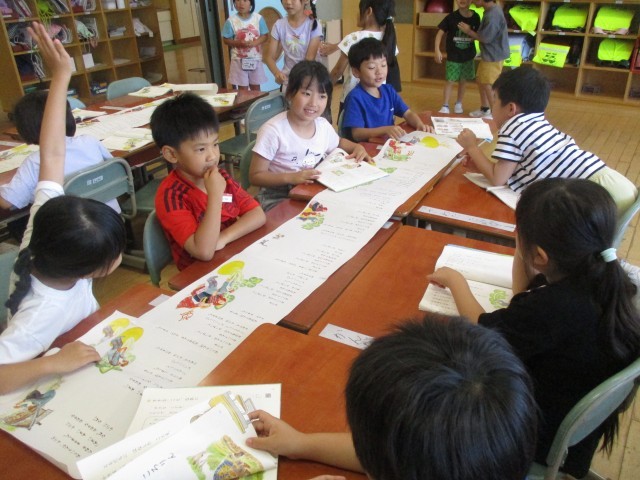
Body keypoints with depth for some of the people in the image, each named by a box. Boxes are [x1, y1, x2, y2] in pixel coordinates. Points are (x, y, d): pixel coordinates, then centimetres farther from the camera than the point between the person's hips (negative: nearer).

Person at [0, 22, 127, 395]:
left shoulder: (47, 222, -26)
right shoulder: (43, 315, -42)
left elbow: (52, 155, -22)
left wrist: (61, 77, -20)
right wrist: (52, 364, -52)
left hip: (86, 344, 6)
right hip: (64, 377, -6)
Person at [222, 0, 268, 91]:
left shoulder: (258, 18, -4)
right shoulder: (231, 21, -6)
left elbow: (264, 36, -1)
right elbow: (226, 40, -2)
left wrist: (253, 43, -19)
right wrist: (238, 43, -20)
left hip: (255, 59, 1)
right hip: (239, 60, -1)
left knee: (256, 88, 11)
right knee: (242, 89, 3)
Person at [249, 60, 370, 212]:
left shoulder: (323, 125, 0)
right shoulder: (273, 130, -20)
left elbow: (338, 143, 25)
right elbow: (255, 176, -15)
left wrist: (357, 147, 4)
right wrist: (291, 177, -27)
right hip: (278, 198, -6)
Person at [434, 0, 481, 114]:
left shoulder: (475, 17, -4)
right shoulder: (451, 17, -11)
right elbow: (440, 32, -13)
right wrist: (437, 50, -22)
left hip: (468, 56, 3)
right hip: (453, 56, -3)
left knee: (463, 80, 12)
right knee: (450, 81, -4)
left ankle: (458, 104, 26)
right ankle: (445, 106, 3)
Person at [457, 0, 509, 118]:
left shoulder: (492, 15, -25)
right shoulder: (491, 10, 7)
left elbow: (485, 38, -22)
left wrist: (469, 31, -11)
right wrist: (472, 32, 0)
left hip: (493, 56, -10)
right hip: (488, 54, 10)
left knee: (488, 85, -2)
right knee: (480, 80, 18)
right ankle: (485, 109, 30)